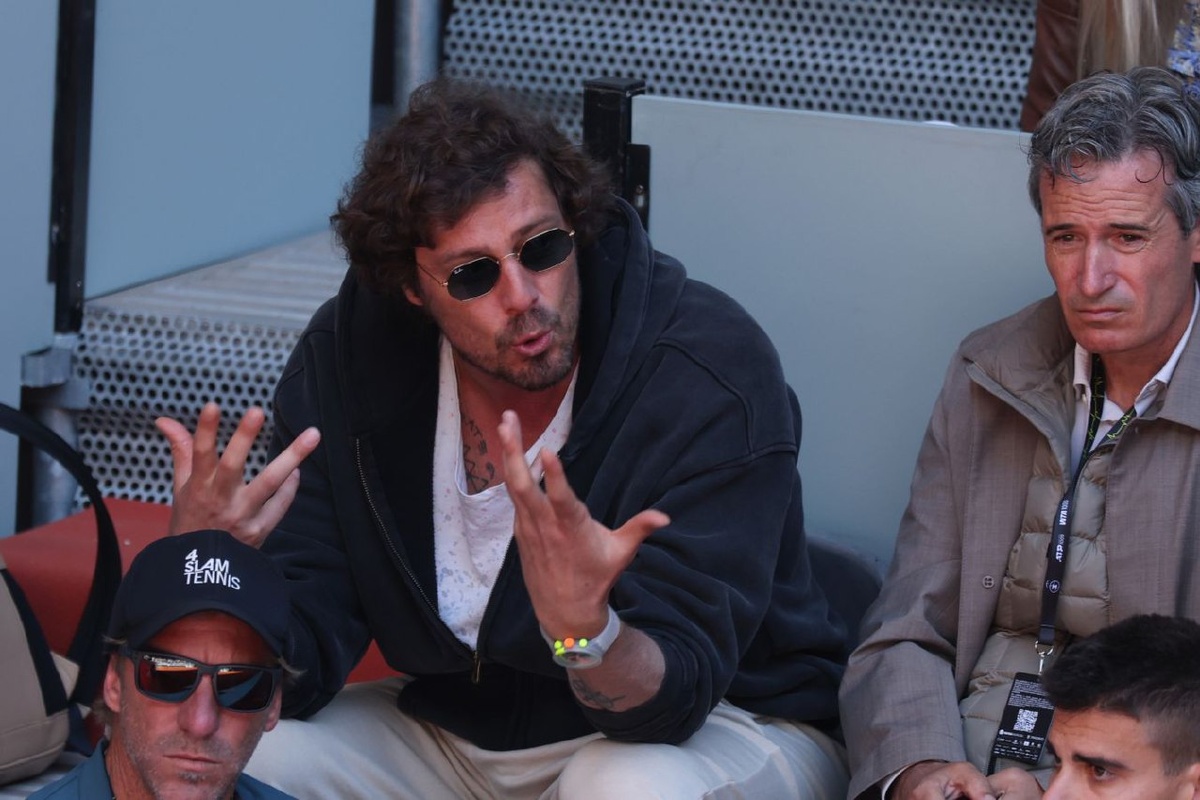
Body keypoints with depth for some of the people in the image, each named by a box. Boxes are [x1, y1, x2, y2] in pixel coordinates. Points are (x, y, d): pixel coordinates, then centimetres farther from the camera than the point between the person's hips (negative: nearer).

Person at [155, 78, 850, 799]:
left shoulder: (716, 376, -26)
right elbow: (298, 669, -14)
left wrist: (584, 629, -52)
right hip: (453, 729, 4)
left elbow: (672, 697, -30)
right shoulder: (346, 357, -12)